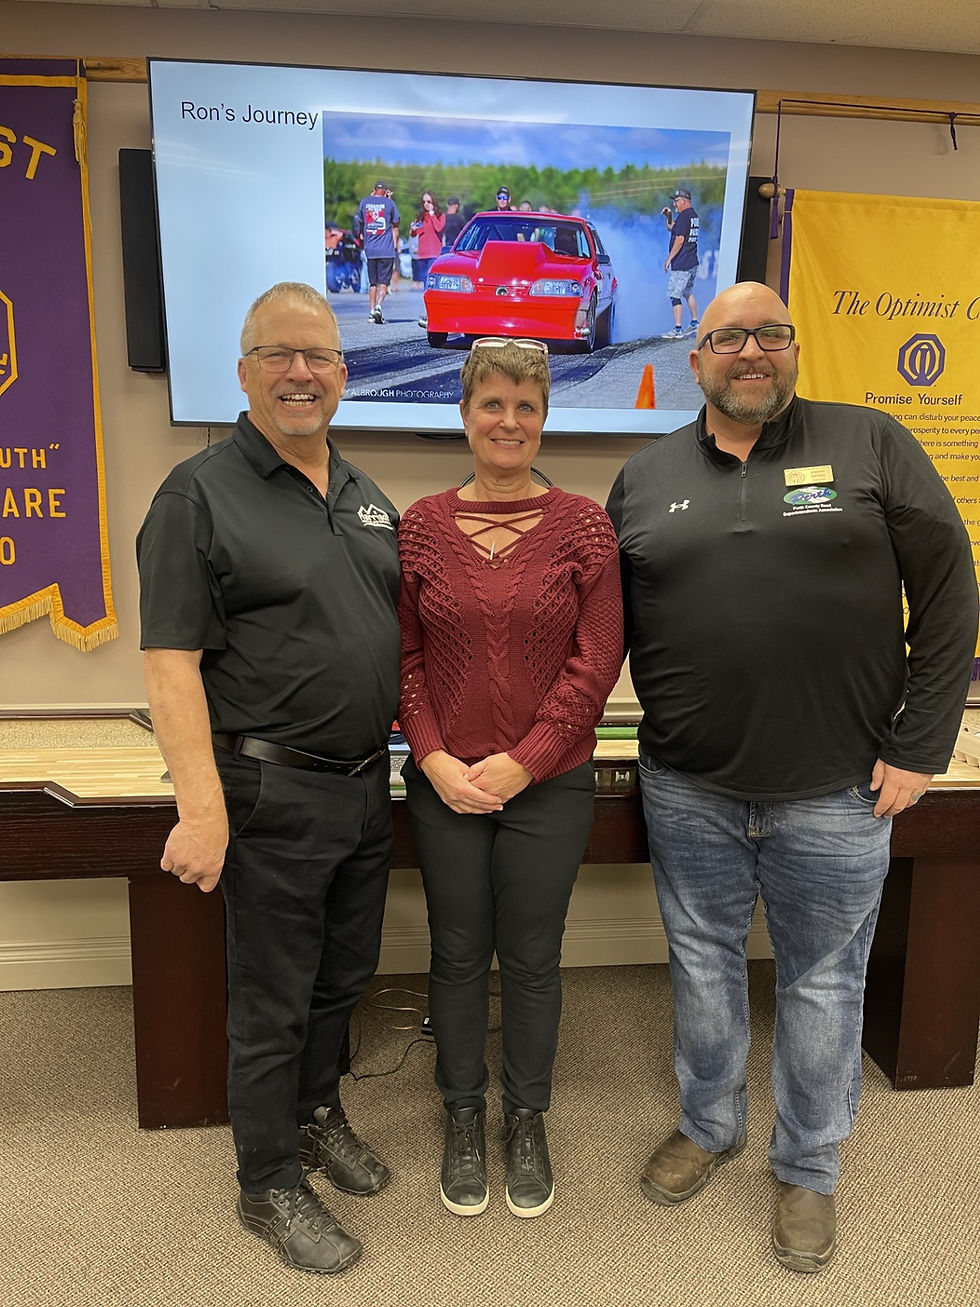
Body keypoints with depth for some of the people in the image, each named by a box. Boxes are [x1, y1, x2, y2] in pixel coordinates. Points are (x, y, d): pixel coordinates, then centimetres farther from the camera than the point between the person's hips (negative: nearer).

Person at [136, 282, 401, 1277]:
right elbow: (170, 662, -16)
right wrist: (202, 807, -23)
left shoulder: (366, 496, 11)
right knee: (273, 999, 9)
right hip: (274, 793, -6)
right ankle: (269, 1187, 31)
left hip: (367, 785, 7)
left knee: (344, 974, 21)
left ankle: (316, 1113, 46)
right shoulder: (199, 494, -10)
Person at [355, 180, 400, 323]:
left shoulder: (364, 202, 7)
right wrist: (395, 246, 10)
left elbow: (360, 223, 19)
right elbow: (395, 226, 3)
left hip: (369, 249, 3)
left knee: (372, 282, 12)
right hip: (386, 249, -3)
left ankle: (372, 311, 10)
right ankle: (378, 306, -22)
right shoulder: (389, 203, -1)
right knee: (383, 281, -2)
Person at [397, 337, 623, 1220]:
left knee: (532, 958, 13)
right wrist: (435, 760, -10)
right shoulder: (421, 525, 1)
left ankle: (528, 1120, 36)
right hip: (444, 783, 1)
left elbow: (597, 662, -7)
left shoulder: (583, 526, -3)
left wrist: (522, 761, -12)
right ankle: (464, 1115, 37)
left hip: (550, 785, -1)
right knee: (458, 954, 15)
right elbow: (405, 657, 1)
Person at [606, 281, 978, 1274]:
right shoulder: (646, 477, 6)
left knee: (822, 983, 13)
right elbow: (607, 624, 11)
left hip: (836, 792, -2)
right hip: (687, 790, 3)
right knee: (702, 964, 18)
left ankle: (807, 1170, 37)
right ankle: (708, 1126, 43)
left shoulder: (870, 445, -2)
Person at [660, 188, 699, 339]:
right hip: (692, 263, 10)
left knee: (674, 295, -7)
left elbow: (680, 239, -20)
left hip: (681, 264, -10)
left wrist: (669, 258, -16)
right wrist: (668, 216, 9)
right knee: (688, 293, 20)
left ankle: (678, 330, -9)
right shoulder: (693, 214, 16)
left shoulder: (684, 216, -15)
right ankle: (694, 324, 26)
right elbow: (671, 228, 26)